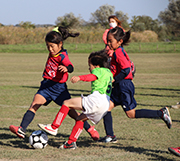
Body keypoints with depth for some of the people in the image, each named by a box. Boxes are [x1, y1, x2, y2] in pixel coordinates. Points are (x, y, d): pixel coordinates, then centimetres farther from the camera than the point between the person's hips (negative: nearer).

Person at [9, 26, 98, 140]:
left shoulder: (62, 56, -18)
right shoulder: (52, 53, 4)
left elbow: (71, 67, -38)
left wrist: (66, 68, -60)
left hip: (59, 87, -6)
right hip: (46, 86, 6)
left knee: (71, 112, 4)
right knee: (34, 105, -15)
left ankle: (90, 129, 24)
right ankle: (21, 130, -29)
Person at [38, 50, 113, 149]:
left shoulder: (98, 70, 1)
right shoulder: (109, 72, 27)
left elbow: (92, 77, -22)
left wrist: (79, 78, -39)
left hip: (96, 99, -9)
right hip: (106, 105, 9)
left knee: (67, 103, -4)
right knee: (80, 119, 21)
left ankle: (53, 127, -7)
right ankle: (71, 142, 12)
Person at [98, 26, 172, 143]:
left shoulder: (118, 52, -16)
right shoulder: (120, 51, 13)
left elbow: (126, 70, -25)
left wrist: (114, 80, -17)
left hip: (124, 85, -10)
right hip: (119, 86, 10)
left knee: (131, 114, -4)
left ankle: (161, 113, 2)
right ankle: (110, 136, 5)